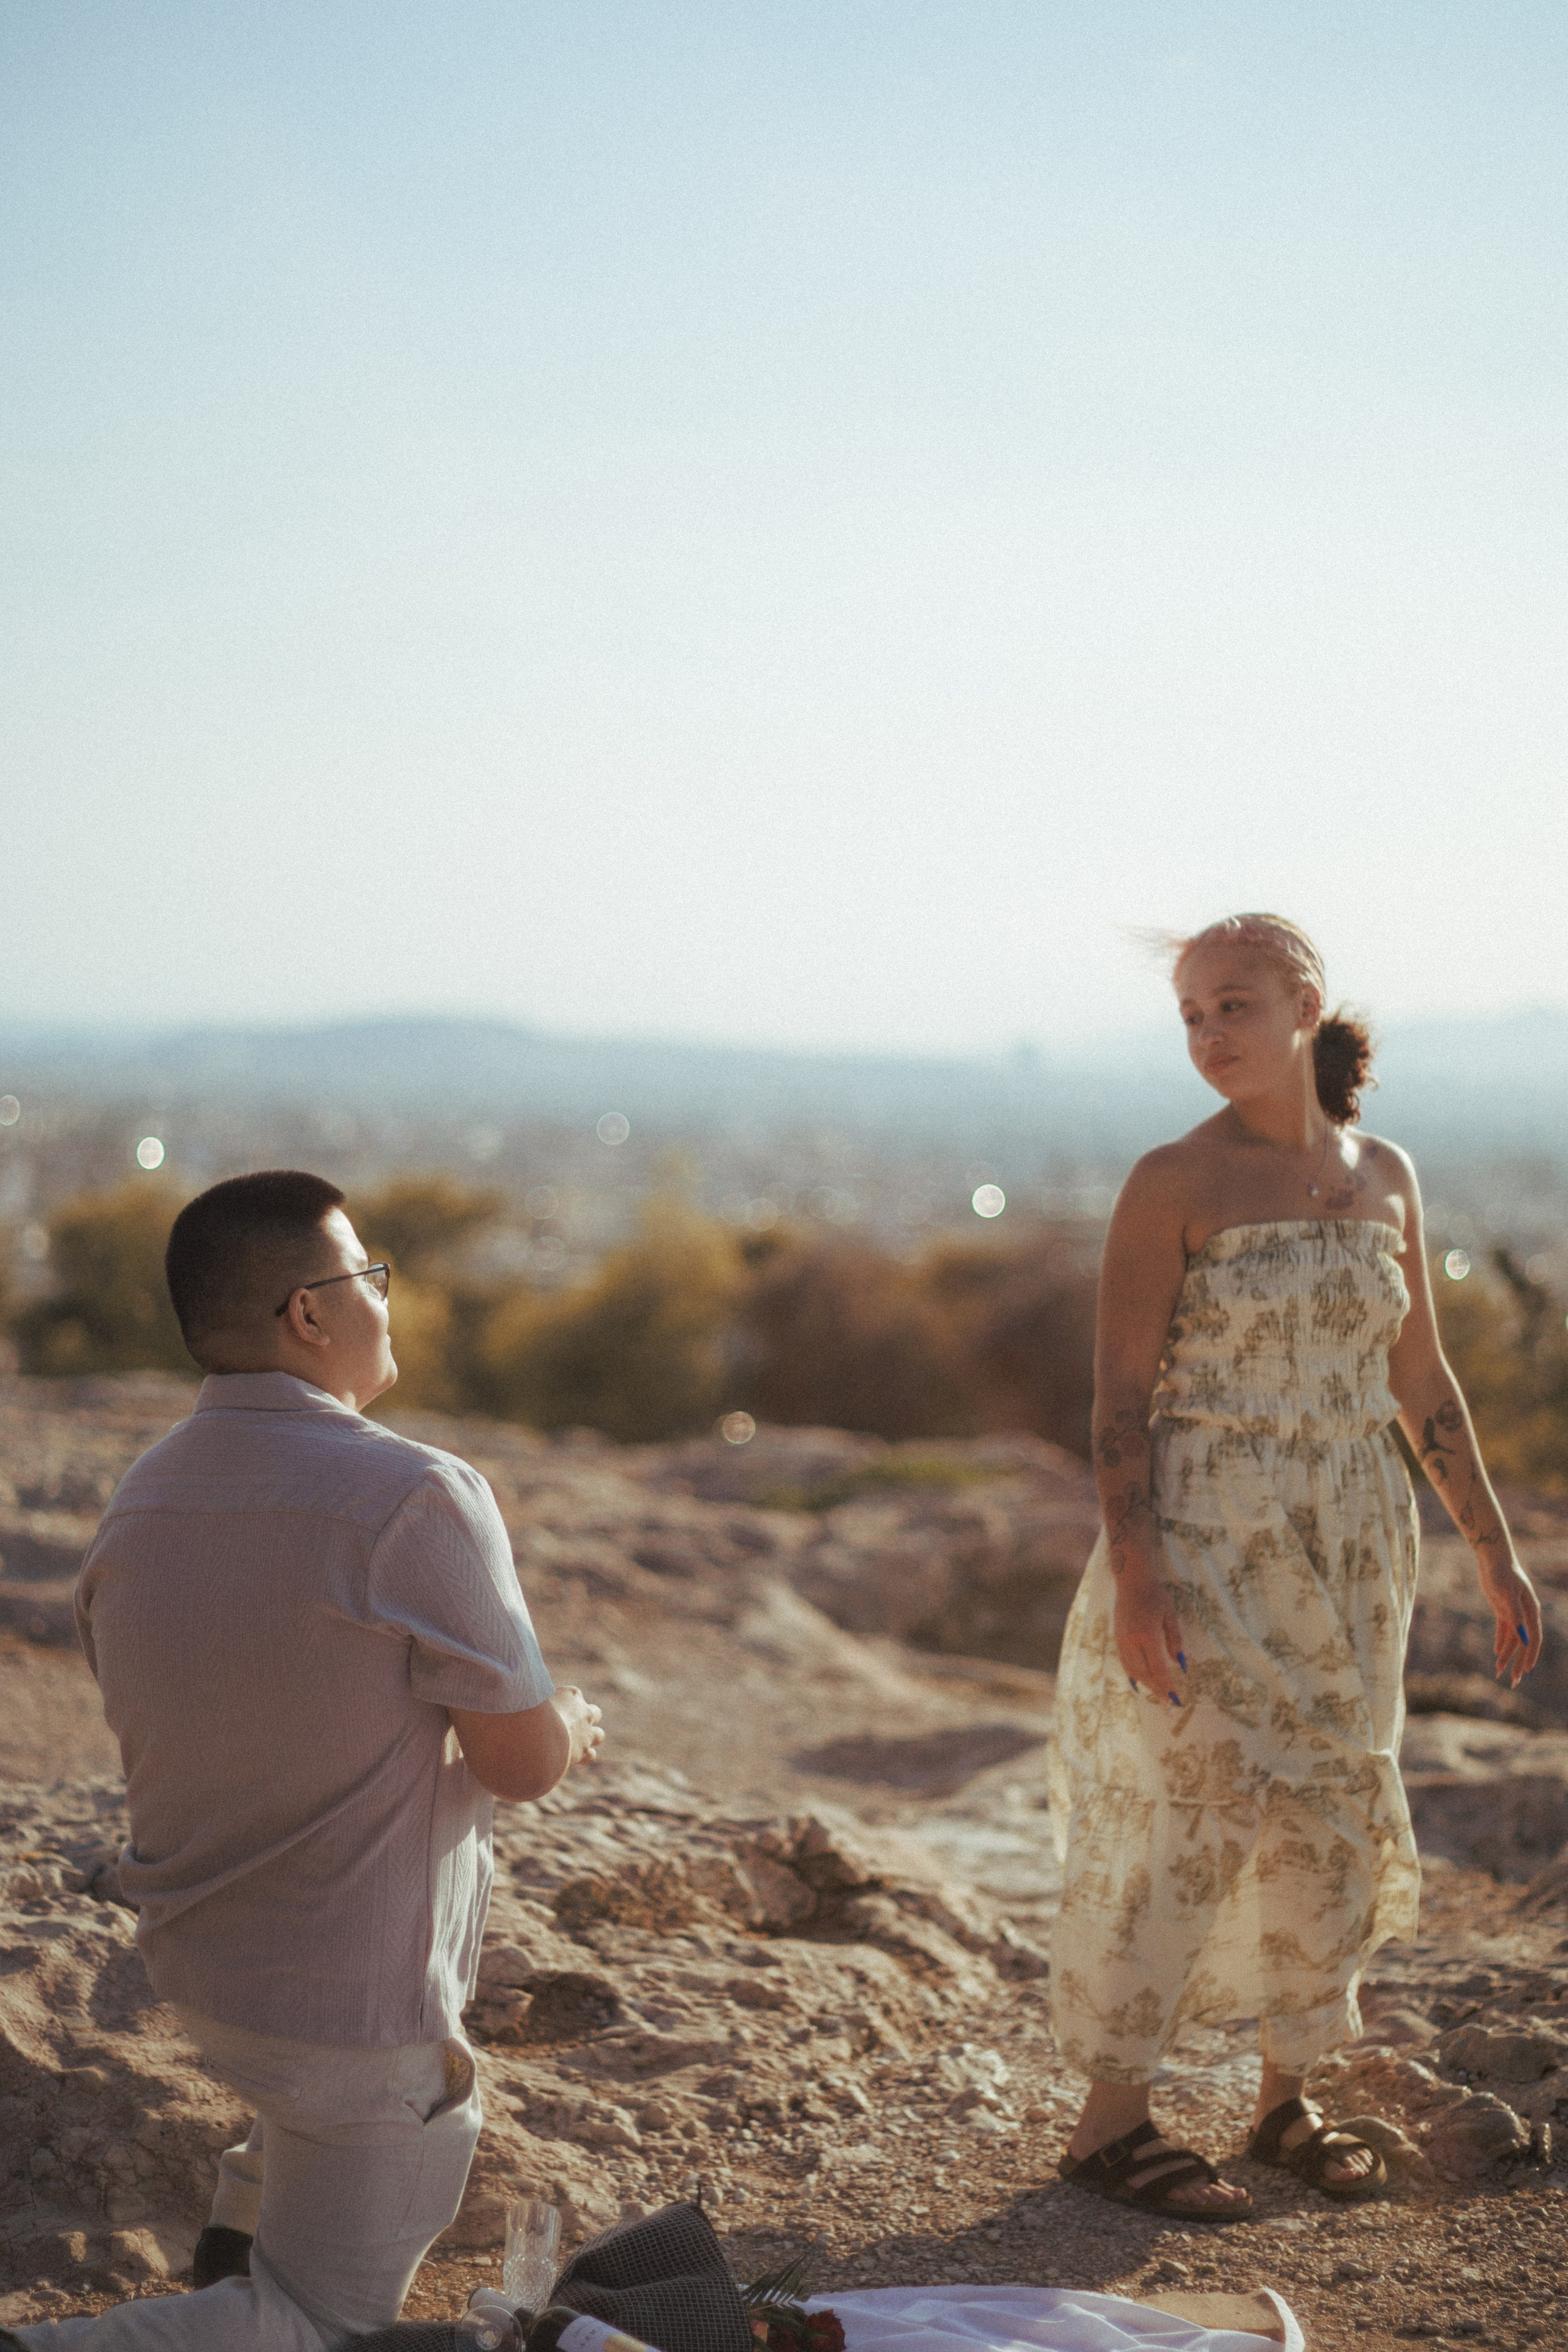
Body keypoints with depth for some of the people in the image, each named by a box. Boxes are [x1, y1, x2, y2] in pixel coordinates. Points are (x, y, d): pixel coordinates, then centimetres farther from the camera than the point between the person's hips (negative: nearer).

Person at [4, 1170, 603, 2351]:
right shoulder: (418, 1501, -25)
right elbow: (524, 1760, -17)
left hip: (194, 1959, 7)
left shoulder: (136, 1508, -3)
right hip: (349, 2007, -7)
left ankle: (248, 2211, 34)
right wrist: (572, 1724, 7)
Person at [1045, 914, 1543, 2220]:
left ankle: (1287, 2100, 27)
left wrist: (1493, 1549, 12)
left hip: (1350, 1558, 5)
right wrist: (1133, 1576, -19)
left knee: (1332, 1820, 11)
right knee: (1184, 1818, -4)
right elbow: (1121, 1392, -10)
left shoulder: (1384, 1177, 5)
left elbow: (1421, 1379, 12)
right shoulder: (1174, 1184, -8)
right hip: (1208, 1552, -5)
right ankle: (1112, 2121, 9)